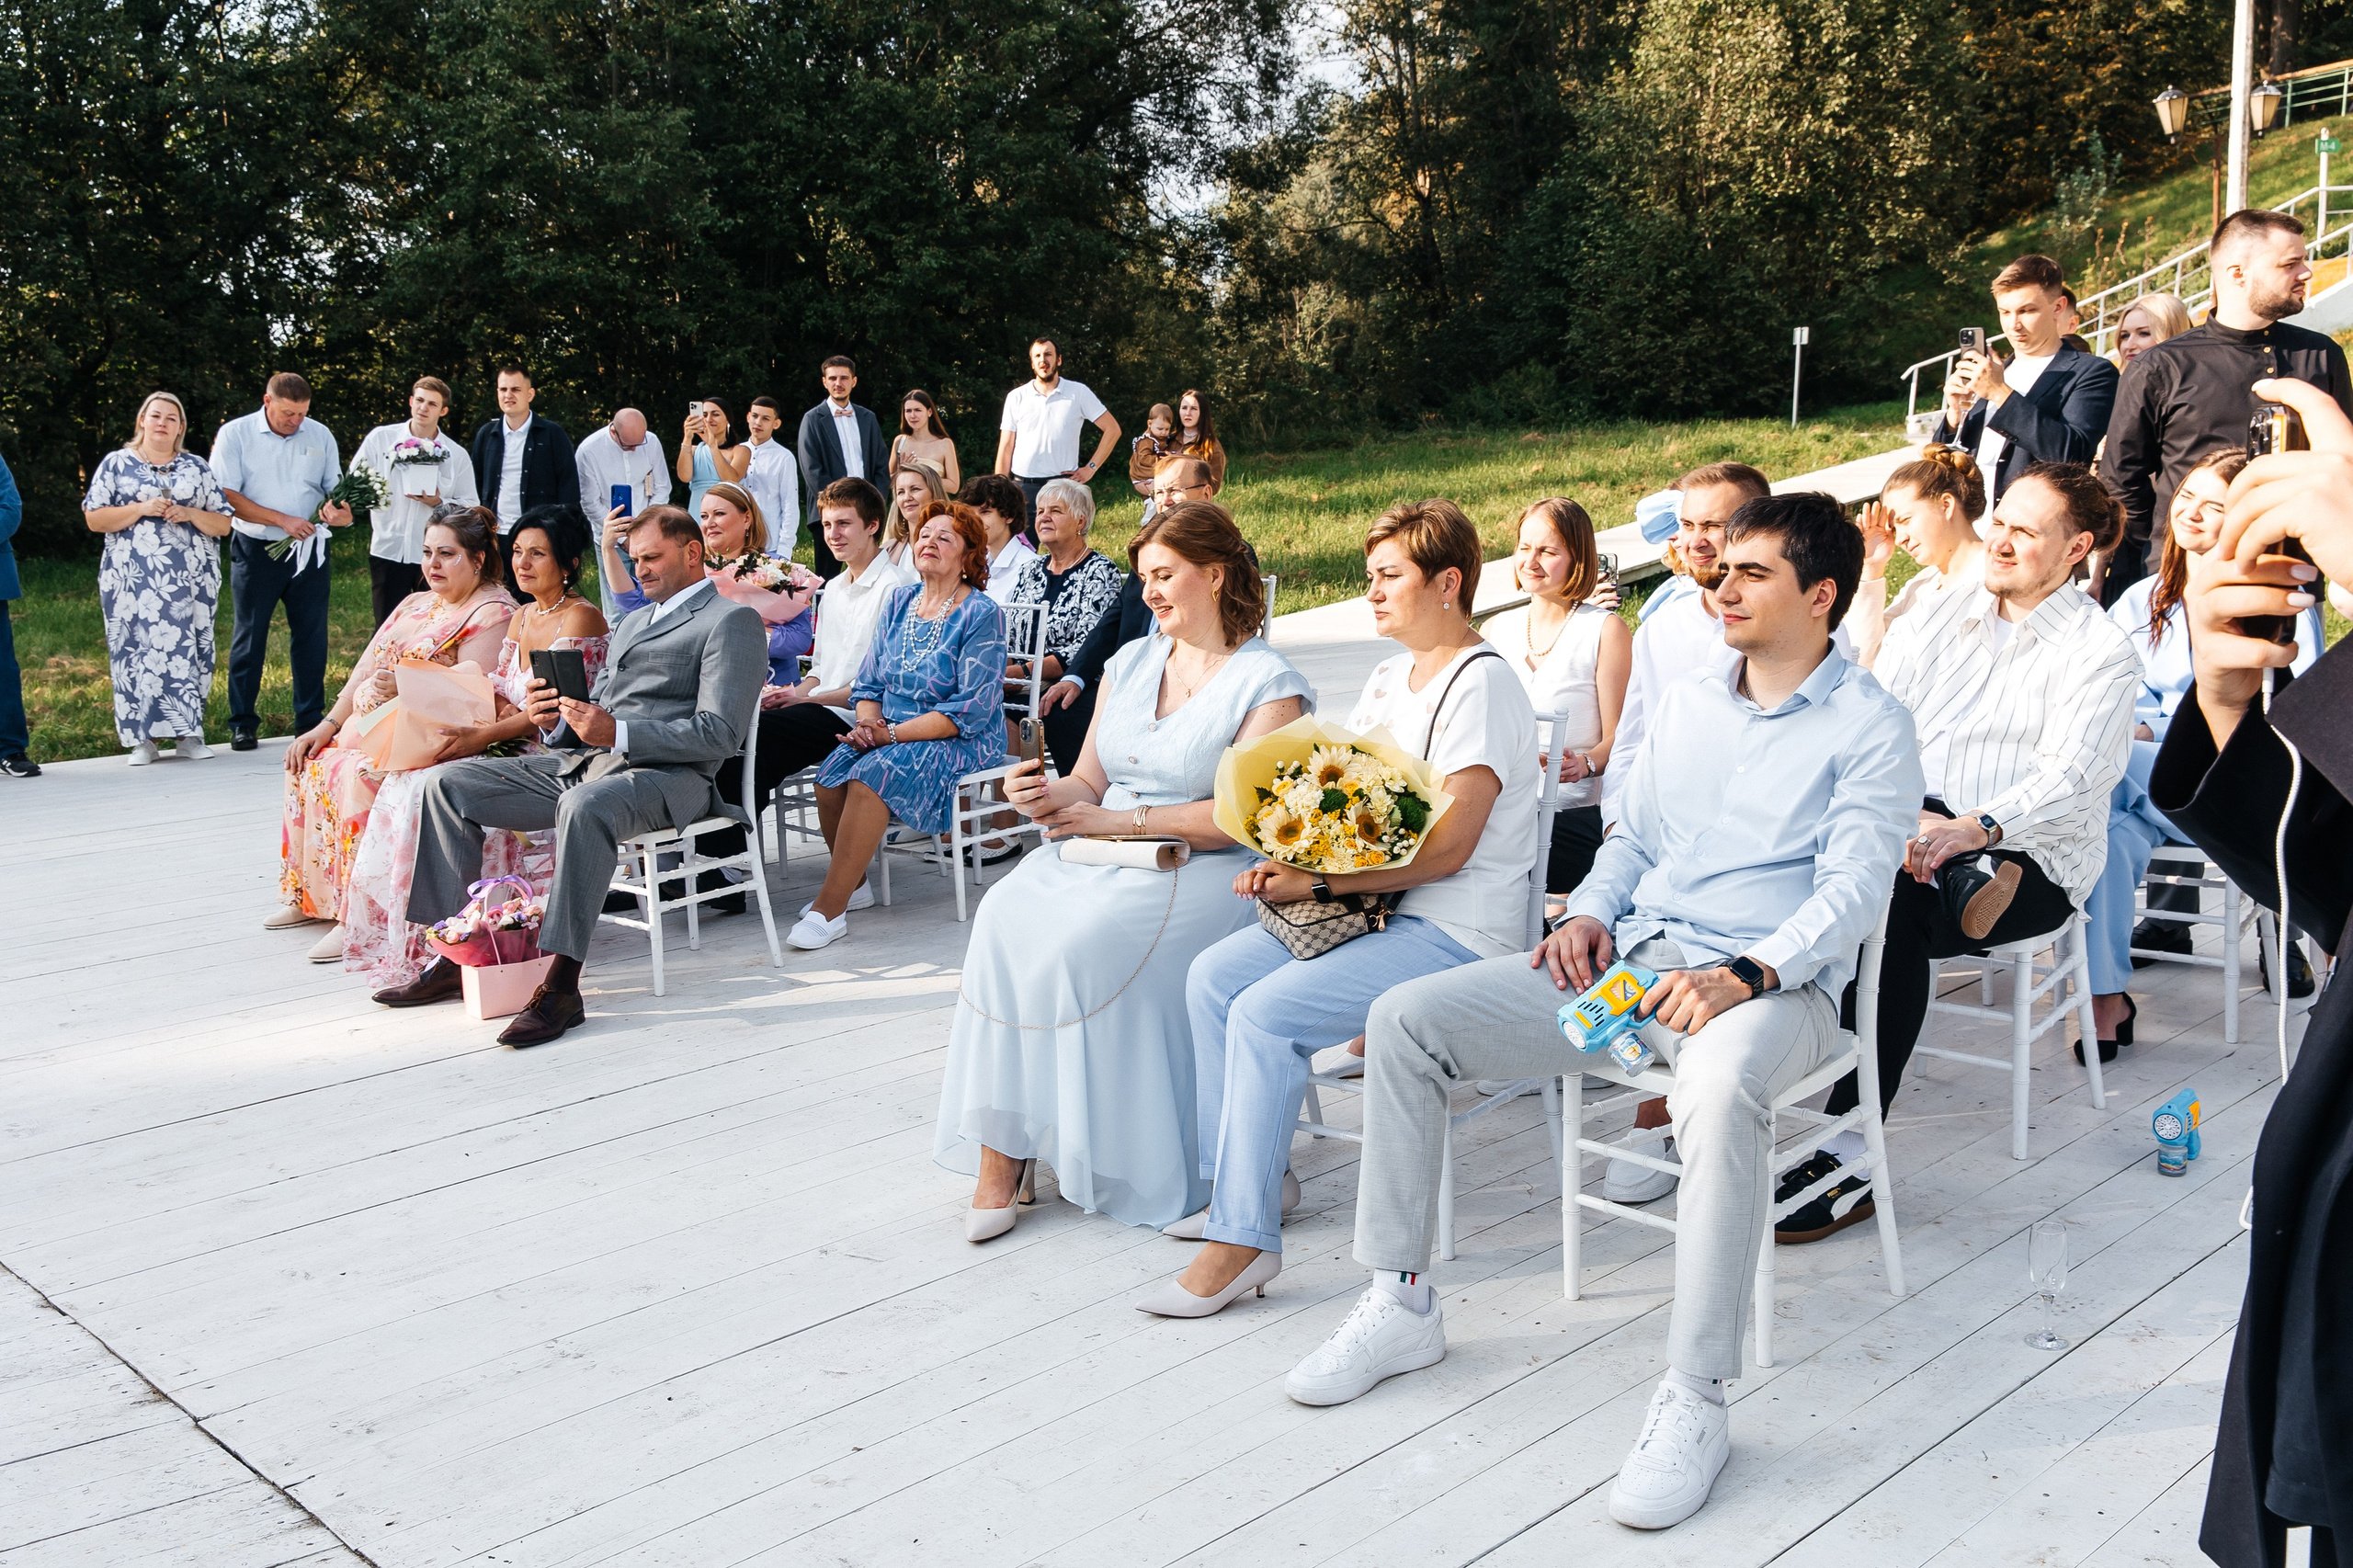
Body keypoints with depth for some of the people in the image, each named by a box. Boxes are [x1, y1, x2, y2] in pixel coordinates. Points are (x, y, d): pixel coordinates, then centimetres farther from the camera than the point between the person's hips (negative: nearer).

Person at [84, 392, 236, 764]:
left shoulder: (197, 467, 13)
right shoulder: (116, 464, 9)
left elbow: (223, 525, 10)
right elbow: (94, 519, 1)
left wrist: (190, 514, -8)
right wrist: (141, 509, -11)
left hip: (190, 578, 1)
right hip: (132, 579, -1)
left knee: (187, 648, -2)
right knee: (136, 649, -5)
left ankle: (190, 733, 4)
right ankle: (142, 739, -2)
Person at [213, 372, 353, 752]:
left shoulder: (320, 436, 7)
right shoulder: (235, 434, -3)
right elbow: (227, 496, -9)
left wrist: (340, 511, -13)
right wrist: (282, 520, -16)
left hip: (309, 550, 3)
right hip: (256, 550, -3)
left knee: (311, 634, 5)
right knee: (249, 635, 3)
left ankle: (310, 721, 13)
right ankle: (243, 724, 10)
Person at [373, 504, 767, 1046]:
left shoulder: (733, 621, 1)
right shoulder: (631, 624, 29)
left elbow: (720, 735, -12)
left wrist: (617, 733, -21)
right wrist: (556, 721, 2)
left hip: (664, 776, -9)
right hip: (582, 759, 9)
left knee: (584, 805, -40)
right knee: (448, 784, -1)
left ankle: (562, 986, -37)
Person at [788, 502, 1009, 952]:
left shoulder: (981, 614, -8)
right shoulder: (899, 602, 12)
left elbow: (972, 709, -16)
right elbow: (869, 682, 15)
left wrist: (892, 734, -20)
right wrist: (867, 724, -9)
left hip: (959, 742, -6)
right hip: (890, 734, 6)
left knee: (871, 776, -31)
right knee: (830, 776, -23)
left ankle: (830, 907, -26)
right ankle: (851, 882, -1)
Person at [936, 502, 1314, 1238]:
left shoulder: (1267, 683, -3)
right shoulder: (1130, 662, 18)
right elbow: (1092, 779, 16)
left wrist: (1116, 819, -15)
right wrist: (1050, 796, -8)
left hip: (1204, 873, -5)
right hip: (1104, 859, 6)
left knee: (1081, 942, -31)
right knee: (1005, 914, -24)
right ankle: (999, 1152, -22)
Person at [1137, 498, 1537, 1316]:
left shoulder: (1481, 685, -13)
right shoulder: (1389, 680, 16)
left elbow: (1446, 847, -21)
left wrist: (1318, 881, -19)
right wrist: (1286, 865, -2)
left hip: (1458, 931, -9)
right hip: (1377, 905, 9)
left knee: (1265, 1014, -23)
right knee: (1212, 978, -2)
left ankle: (1242, 1239, -14)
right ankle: (1245, 1178, 10)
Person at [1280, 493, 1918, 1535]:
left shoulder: (1869, 726, 0)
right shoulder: (1686, 699, 20)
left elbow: (1853, 889, -9)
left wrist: (1746, 975, -25)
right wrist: (1590, 912, 3)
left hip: (1769, 980, -6)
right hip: (1628, 957, 6)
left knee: (1721, 1089, -42)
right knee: (1406, 1018, -10)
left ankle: (1693, 1401, -29)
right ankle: (1401, 1303, 0)